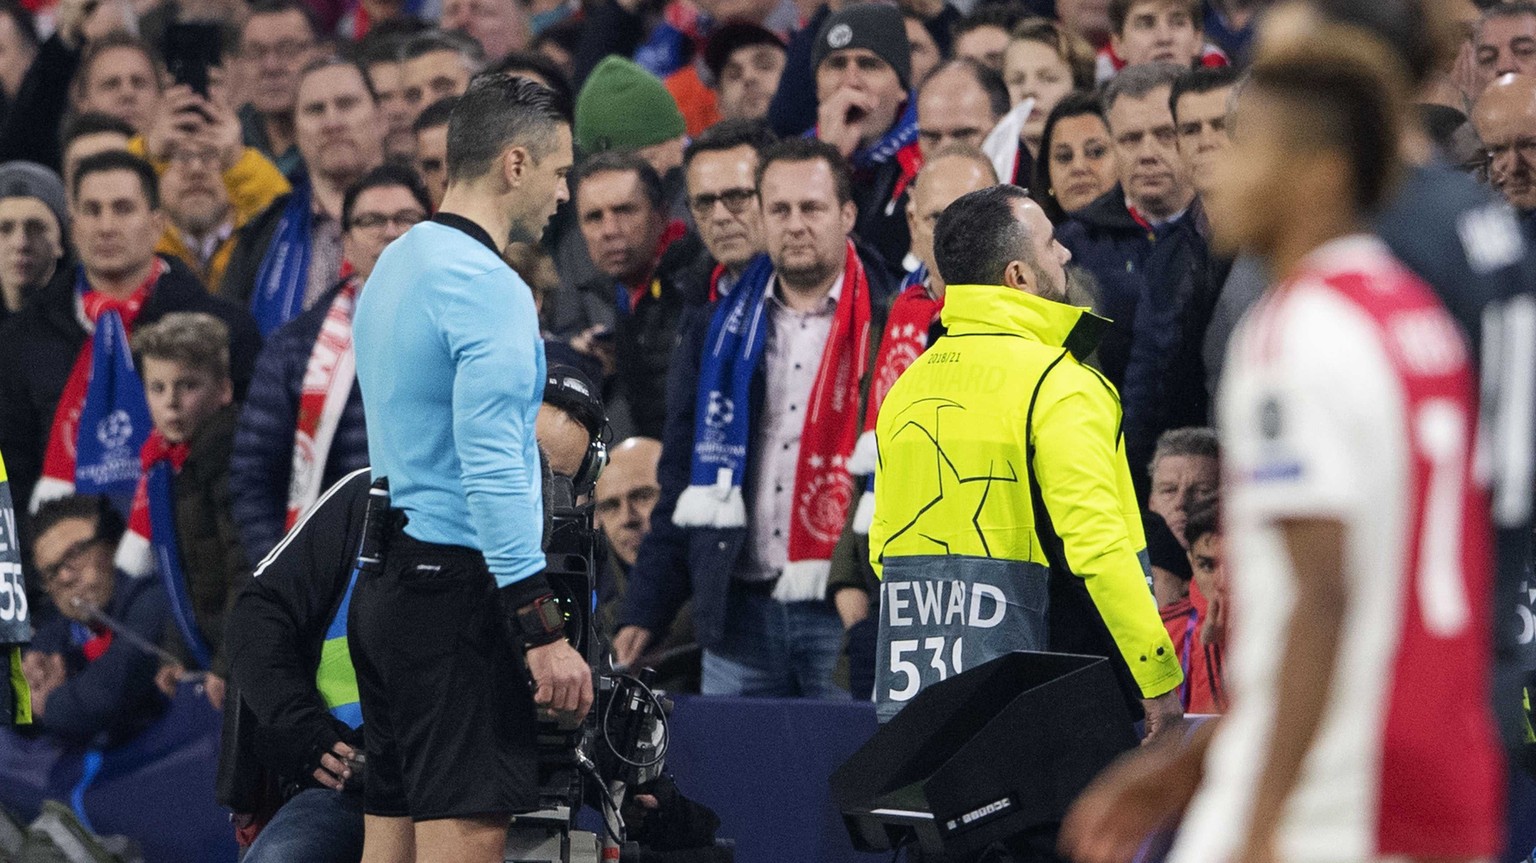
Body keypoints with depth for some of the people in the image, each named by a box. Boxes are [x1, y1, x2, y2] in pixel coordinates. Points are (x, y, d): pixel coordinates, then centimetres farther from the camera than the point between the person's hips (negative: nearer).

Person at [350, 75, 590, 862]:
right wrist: (546, 633, -21)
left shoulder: (393, 267, 16)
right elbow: (493, 471, -21)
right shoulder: (489, 287, -14)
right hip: (457, 590, -9)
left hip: (385, 583, 10)